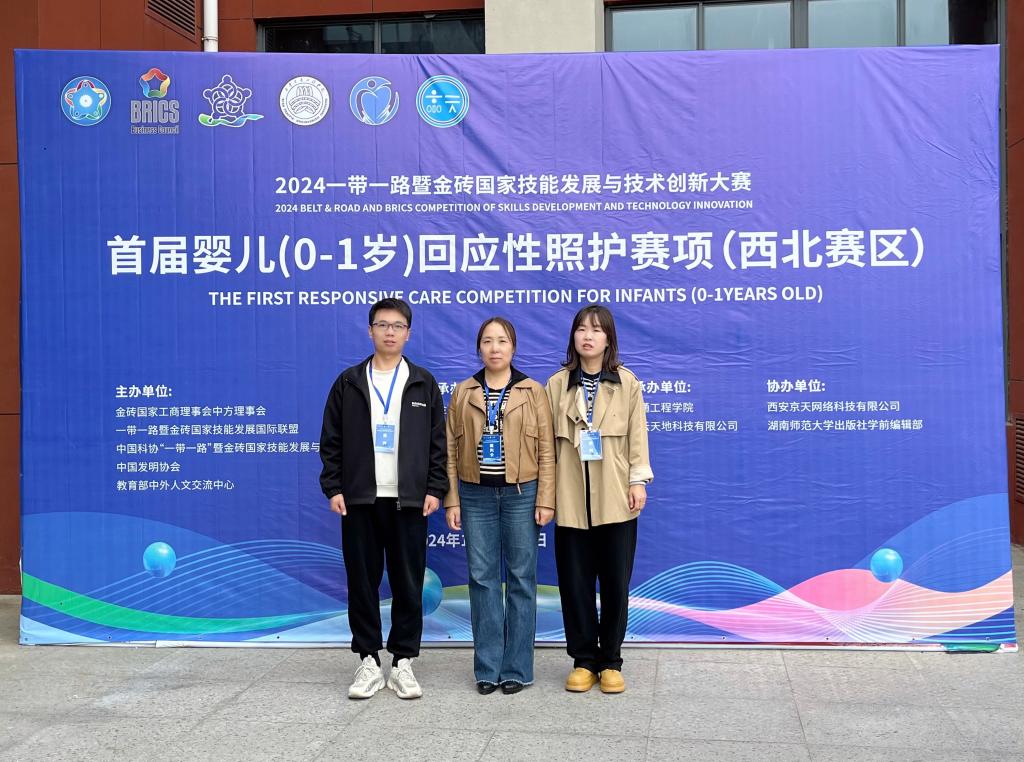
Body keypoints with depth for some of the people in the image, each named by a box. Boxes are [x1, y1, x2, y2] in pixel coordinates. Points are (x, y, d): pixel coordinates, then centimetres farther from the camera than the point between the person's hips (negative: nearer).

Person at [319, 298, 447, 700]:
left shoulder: (423, 384, 7)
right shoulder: (349, 383, 7)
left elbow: (438, 441, 5)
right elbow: (331, 441, 6)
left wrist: (435, 489, -2)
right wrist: (333, 488, -2)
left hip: (408, 501, 0)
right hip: (359, 500, 1)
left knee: (408, 584, 4)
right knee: (362, 582, 5)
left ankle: (403, 663, 15)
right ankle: (368, 663, 16)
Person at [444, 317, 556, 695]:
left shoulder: (533, 392, 2)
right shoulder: (463, 393, 7)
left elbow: (546, 449, -1)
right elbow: (450, 449, 6)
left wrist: (545, 500, -7)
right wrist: (451, 500, 0)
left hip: (521, 494, -2)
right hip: (476, 495, 2)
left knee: (521, 578, 3)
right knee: (482, 578, 4)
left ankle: (516, 668, 13)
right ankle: (487, 668, 13)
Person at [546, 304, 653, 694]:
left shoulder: (627, 383, 3)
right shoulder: (557, 384, 5)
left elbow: (637, 434, 2)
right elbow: (547, 439, 4)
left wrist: (639, 479, -4)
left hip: (615, 498, -1)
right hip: (571, 499, 1)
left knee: (615, 582, 5)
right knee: (575, 582, 5)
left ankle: (611, 662, 19)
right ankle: (583, 660, 18)